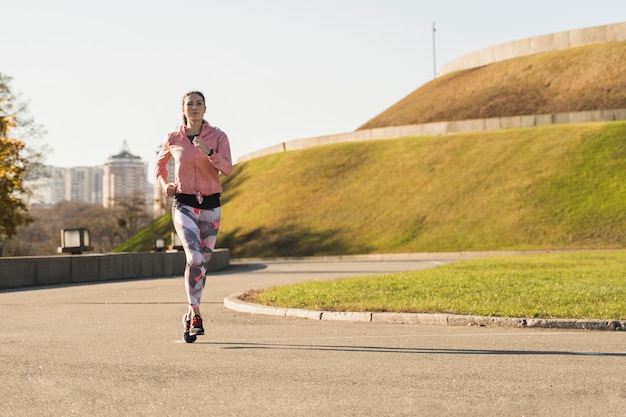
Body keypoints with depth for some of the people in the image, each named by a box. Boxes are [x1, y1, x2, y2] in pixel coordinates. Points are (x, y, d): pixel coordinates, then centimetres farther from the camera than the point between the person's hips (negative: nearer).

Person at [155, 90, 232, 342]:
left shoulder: (218, 137, -2)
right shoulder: (173, 139, 0)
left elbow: (227, 169, -15)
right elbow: (160, 163, 19)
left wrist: (208, 151, -29)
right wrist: (164, 185, 2)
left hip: (211, 205, 2)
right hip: (184, 205, -2)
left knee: (202, 262, 9)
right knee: (195, 258, -20)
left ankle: (190, 316, 25)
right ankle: (195, 314, -10)